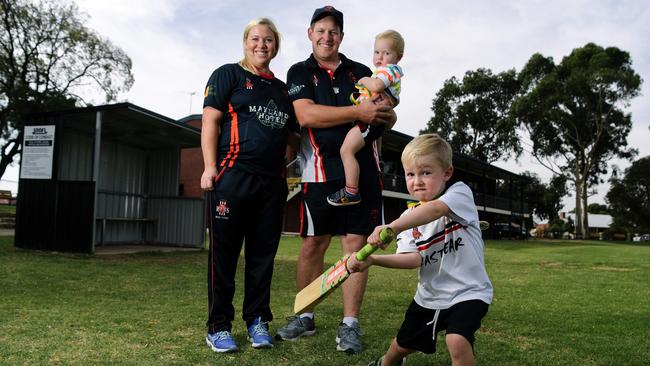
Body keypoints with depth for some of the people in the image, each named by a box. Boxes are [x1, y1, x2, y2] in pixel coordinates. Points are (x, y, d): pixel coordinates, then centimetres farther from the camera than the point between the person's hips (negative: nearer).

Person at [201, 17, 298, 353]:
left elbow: (292, 133, 26)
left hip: (272, 182, 5)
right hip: (232, 176, -5)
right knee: (224, 253, 1)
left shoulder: (282, 90, 19)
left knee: (263, 253, 9)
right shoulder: (228, 75, 5)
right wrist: (210, 167, -13)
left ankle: (257, 320, 21)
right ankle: (219, 327, 11)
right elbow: (210, 121, -4)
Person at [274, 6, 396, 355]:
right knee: (312, 245, 3)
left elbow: (384, 115, 15)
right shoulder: (300, 72, 8)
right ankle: (304, 316, 20)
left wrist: (386, 114, -11)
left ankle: (350, 324, 9)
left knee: (356, 242, 0)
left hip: (362, 168, 2)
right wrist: (357, 112, -19)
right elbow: (306, 115, -10)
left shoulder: (361, 72, 15)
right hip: (321, 169, -2)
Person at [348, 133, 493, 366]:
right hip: (429, 296, 5)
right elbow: (414, 259, -15)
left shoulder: (460, 192, -15)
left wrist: (392, 227, -50)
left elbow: (435, 210, -38)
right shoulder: (409, 217, -1)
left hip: (468, 292, -5)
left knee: (457, 341, -30)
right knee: (403, 345, 20)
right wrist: (372, 260, -30)